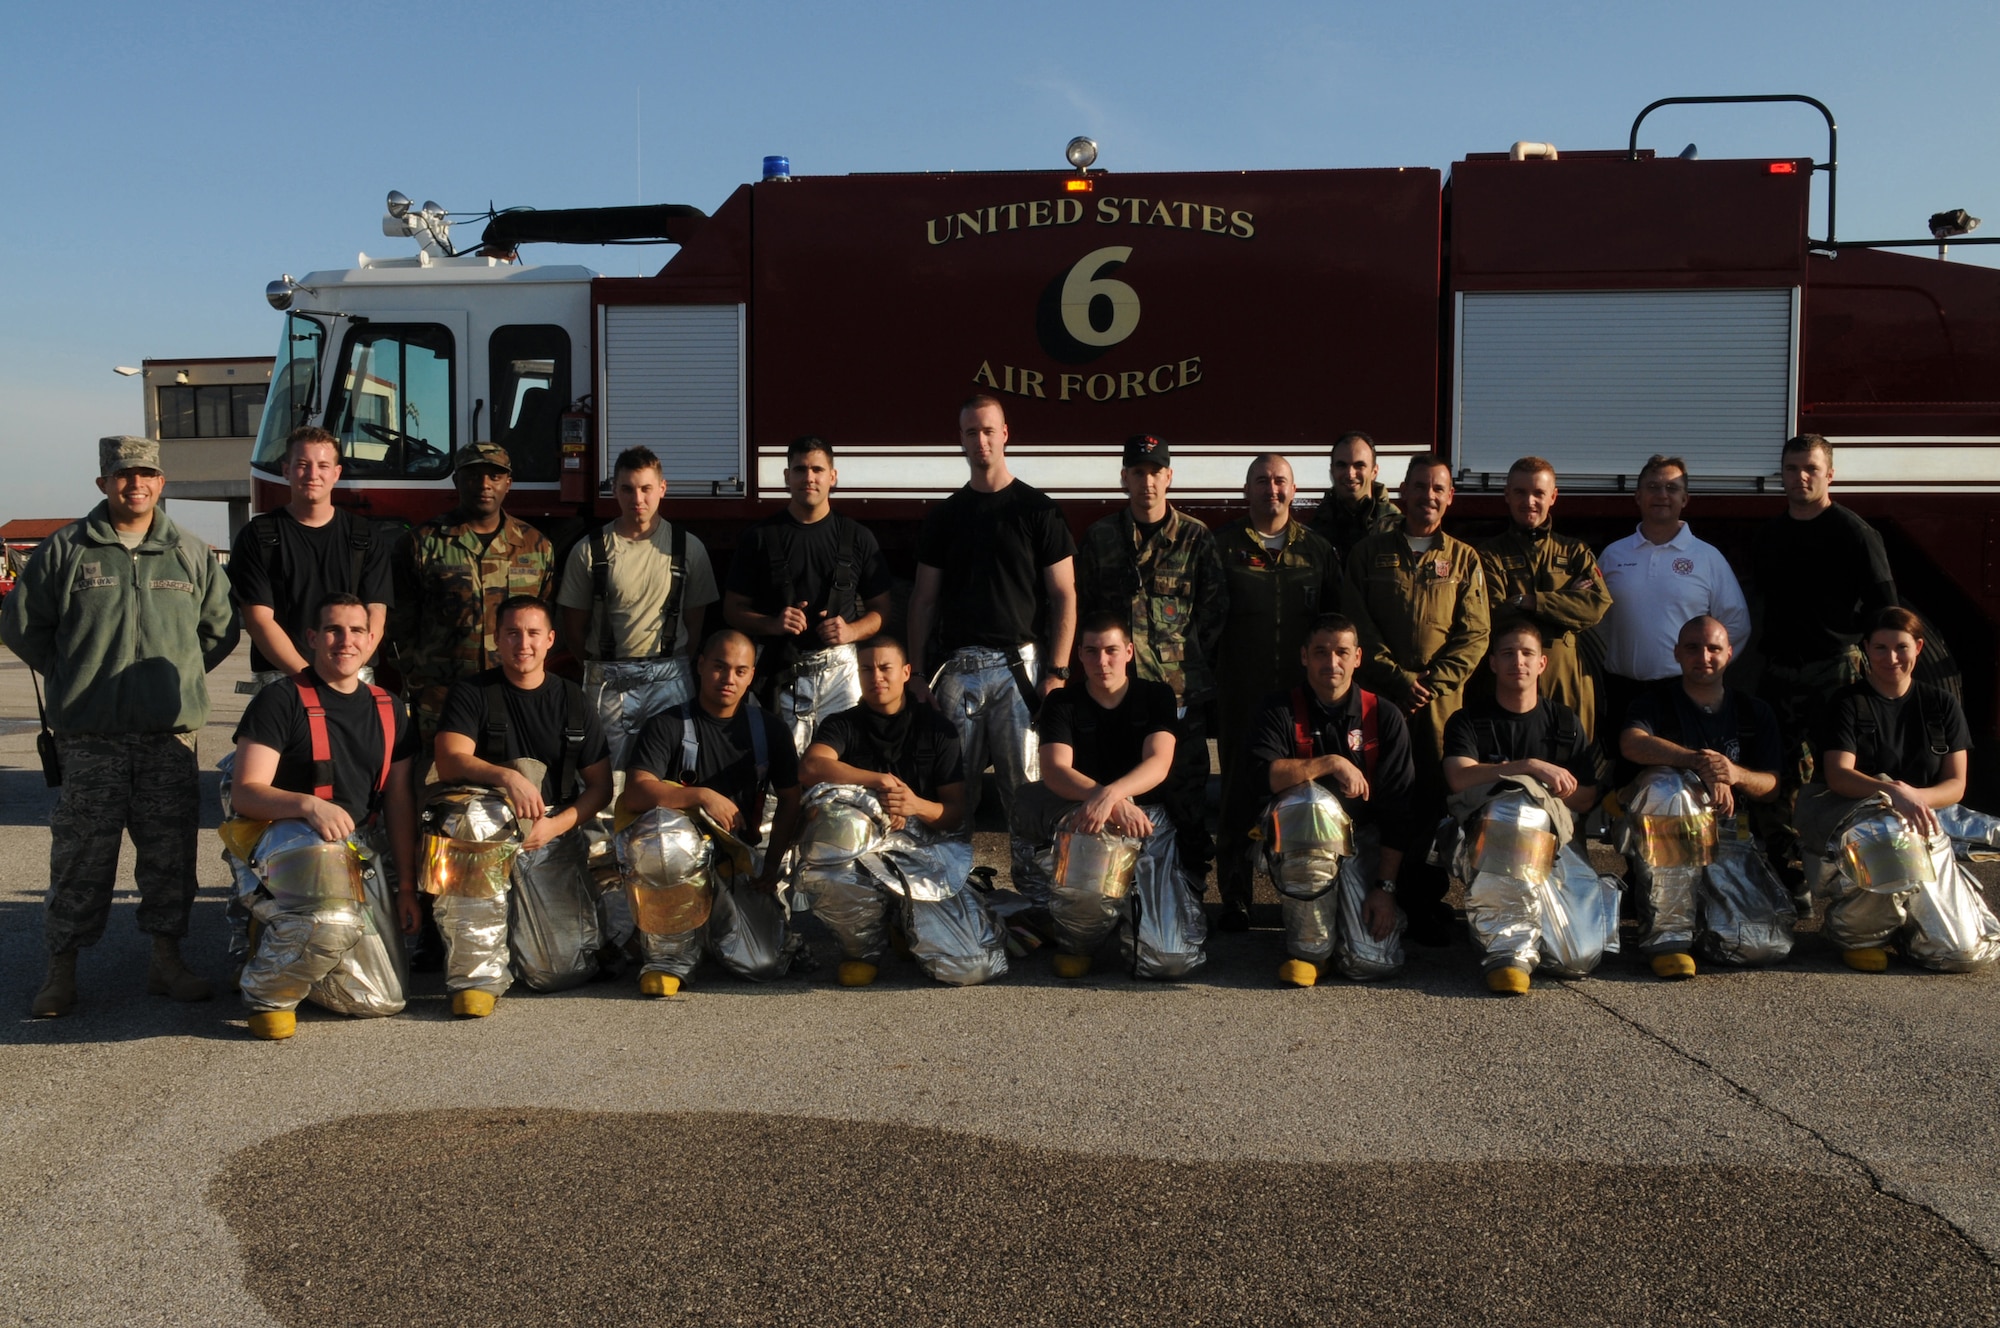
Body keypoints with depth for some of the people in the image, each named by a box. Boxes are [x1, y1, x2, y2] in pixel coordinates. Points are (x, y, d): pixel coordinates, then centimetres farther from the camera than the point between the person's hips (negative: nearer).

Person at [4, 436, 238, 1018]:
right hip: (89, 735, -2)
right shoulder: (65, 550, 4)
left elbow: (221, 627, 18)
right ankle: (62, 968, 11)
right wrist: (77, 679, 7)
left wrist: (180, 675, 10)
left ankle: (167, 959, 17)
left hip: (171, 731, 2)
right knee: (81, 851, 1)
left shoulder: (192, 554, 9)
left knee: (170, 850, 6)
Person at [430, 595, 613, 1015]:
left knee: (564, 971, -12)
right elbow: (449, 762, -14)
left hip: (555, 838, 2)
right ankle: (478, 975, -28)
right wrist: (508, 777, -32)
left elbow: (600, 786, 9)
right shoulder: (471, 694, 3)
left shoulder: (572, 701, 11)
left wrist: (555, 825, -9)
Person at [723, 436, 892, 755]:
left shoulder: (857, 537, 9)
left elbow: (881, 608, 10)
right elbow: (732, 609, 7)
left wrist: (852, 630, -10)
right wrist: (771, 624, -11)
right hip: (781, 672, 0)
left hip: (840, 666, 1)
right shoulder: (761, 537, 7)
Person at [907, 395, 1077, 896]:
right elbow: (924, 599, 14)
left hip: (1018, 665, -3)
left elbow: (1064, 595, 0)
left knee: (1025, 783, -3)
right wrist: (917, 671, 5)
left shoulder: (1036, 509, 3)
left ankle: (1035, 886, 7)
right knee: (954, 785, 6)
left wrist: (1057, 671, -8)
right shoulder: (944, 515, 13)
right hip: (956, 667, 3)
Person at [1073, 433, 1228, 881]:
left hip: (1182, 692, -1)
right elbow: (1080, 608, 11)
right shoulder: (1099, 537, 9)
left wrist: (1190, 667, -2)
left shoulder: (1197, 538, 6)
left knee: (1185, 792, 2)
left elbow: (1215, 611, 5)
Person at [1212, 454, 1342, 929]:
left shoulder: (1318, 551, 12)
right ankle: (1234, 899, 9)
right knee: (1239, 793, 1)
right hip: (1242, 696, -2)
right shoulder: (1224, 546, 5)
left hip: (1302, 694, 2)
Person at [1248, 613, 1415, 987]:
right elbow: (1264, 776, -20)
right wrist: (1333, 763, -24)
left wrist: (1385, 886, -11)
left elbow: (1397, 811, -4)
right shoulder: (1281, 710, -2)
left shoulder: (1384, 718, 0)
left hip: (1362, 840, 1)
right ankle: (1309, 946, -19)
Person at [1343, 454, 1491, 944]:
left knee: (1433, 801, -2)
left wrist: (1432, 681, -9)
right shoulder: (1370, 553, 11)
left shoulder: (1464, 560, 13)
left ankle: (1427, 907, 6)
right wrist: (1398, 678, -8)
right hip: (1379, 695, 0)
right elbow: (1358, 626, 3)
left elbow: (1473, 636, 5)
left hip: (1441, 700, 1)